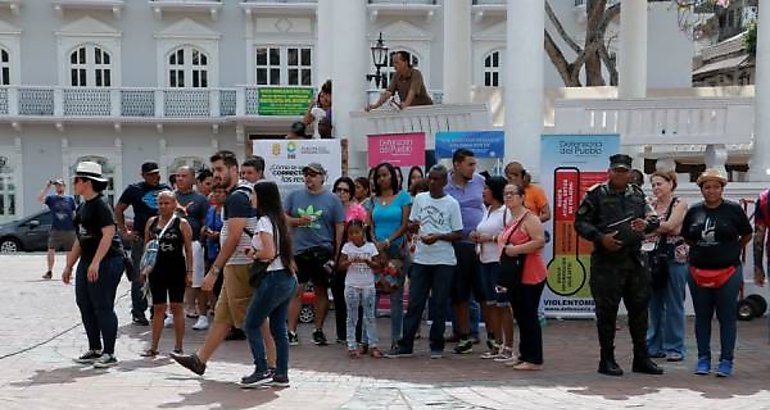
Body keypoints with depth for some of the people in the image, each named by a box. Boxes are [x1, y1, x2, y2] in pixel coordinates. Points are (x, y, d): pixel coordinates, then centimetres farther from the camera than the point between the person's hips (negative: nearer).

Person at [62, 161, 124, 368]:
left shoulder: (101, 205, -12)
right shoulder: (82, 207, 15)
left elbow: (108, 234, -21)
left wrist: (96, 263, -27)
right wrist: (69, 265, 20)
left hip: (106, 261, -9)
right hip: (87, 262, 9)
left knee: (103, 308, -5)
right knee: (85, 305, 12)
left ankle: (109, 354, 3)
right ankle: (95, 350, 22)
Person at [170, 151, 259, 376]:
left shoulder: (237, 197, -15)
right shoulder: (244, 193, 16)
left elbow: (233, 239, -21)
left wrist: (214, 271, -18)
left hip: (240, 266, -10)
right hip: (236, 266, 10)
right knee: (222, 316, 16)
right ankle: (200, 360, 27)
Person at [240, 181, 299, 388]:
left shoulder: (264, 221, -12)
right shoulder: (279, 219, 14)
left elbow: (269, 253, -22)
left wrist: (253, 254, -4)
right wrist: (256, 251, 8)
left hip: (273, 280, -9)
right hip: (288, 279, 9)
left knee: (251, 325, 3)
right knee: (278, 328, 12)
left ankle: (262, 370, 2)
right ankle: (281, 374, 14)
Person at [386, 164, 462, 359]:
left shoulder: (451, 204, -1)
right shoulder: (419, 198, 8)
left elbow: (458, 234, -1)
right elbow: (411, 226, 13)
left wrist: (438, 237, -15)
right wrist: (413, 227, -10)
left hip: (444, 260, -2)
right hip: (421, 258, 3)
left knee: (439, 304, 4)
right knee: (414, 303, 3)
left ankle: (436, 346, 15)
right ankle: (405, 345, 7)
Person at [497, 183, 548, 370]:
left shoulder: (529, 218, -11)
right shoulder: (510, 220, 17)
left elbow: (540, 241, -23)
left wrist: (516, 249, -22)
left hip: (529, 276, -9)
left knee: (529, 316, -5)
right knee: (520, 317, 13)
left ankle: (534, 359, 1)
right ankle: (524, 355, 23)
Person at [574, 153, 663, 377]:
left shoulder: (637, 194, 13)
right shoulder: (596, 194, -2)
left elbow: (653, 218, 16)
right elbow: (580, 222, -3)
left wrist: (646, 224, -8)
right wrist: (600, 238, -16)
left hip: (634, 260, 5)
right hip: (606, 261, -5)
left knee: (639, 308, 11)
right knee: (607, 311, -1)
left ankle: (641, 358, 23)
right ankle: (607, 360, 10)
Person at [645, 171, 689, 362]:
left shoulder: (679, 204, -3)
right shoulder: (650, 205, 10)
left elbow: (670, 226, -18)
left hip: (675, 258, -5)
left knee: (674, 305, 1)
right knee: (654, 303, 9)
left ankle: (675, 348, 10)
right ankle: (655, 346, 18)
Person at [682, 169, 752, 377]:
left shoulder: (733, 210, -4)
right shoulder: (694, 211, 4)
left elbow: (747, 235, 7)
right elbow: (687, 238, 17)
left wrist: (731, 251, 7)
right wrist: (702, 250, 8)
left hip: (728, 272, -3)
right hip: (698, 272, 3)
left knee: (727, 317, 3)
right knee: (702, 317, 10)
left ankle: (726, 360, 12)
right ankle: (703, 359, 20)